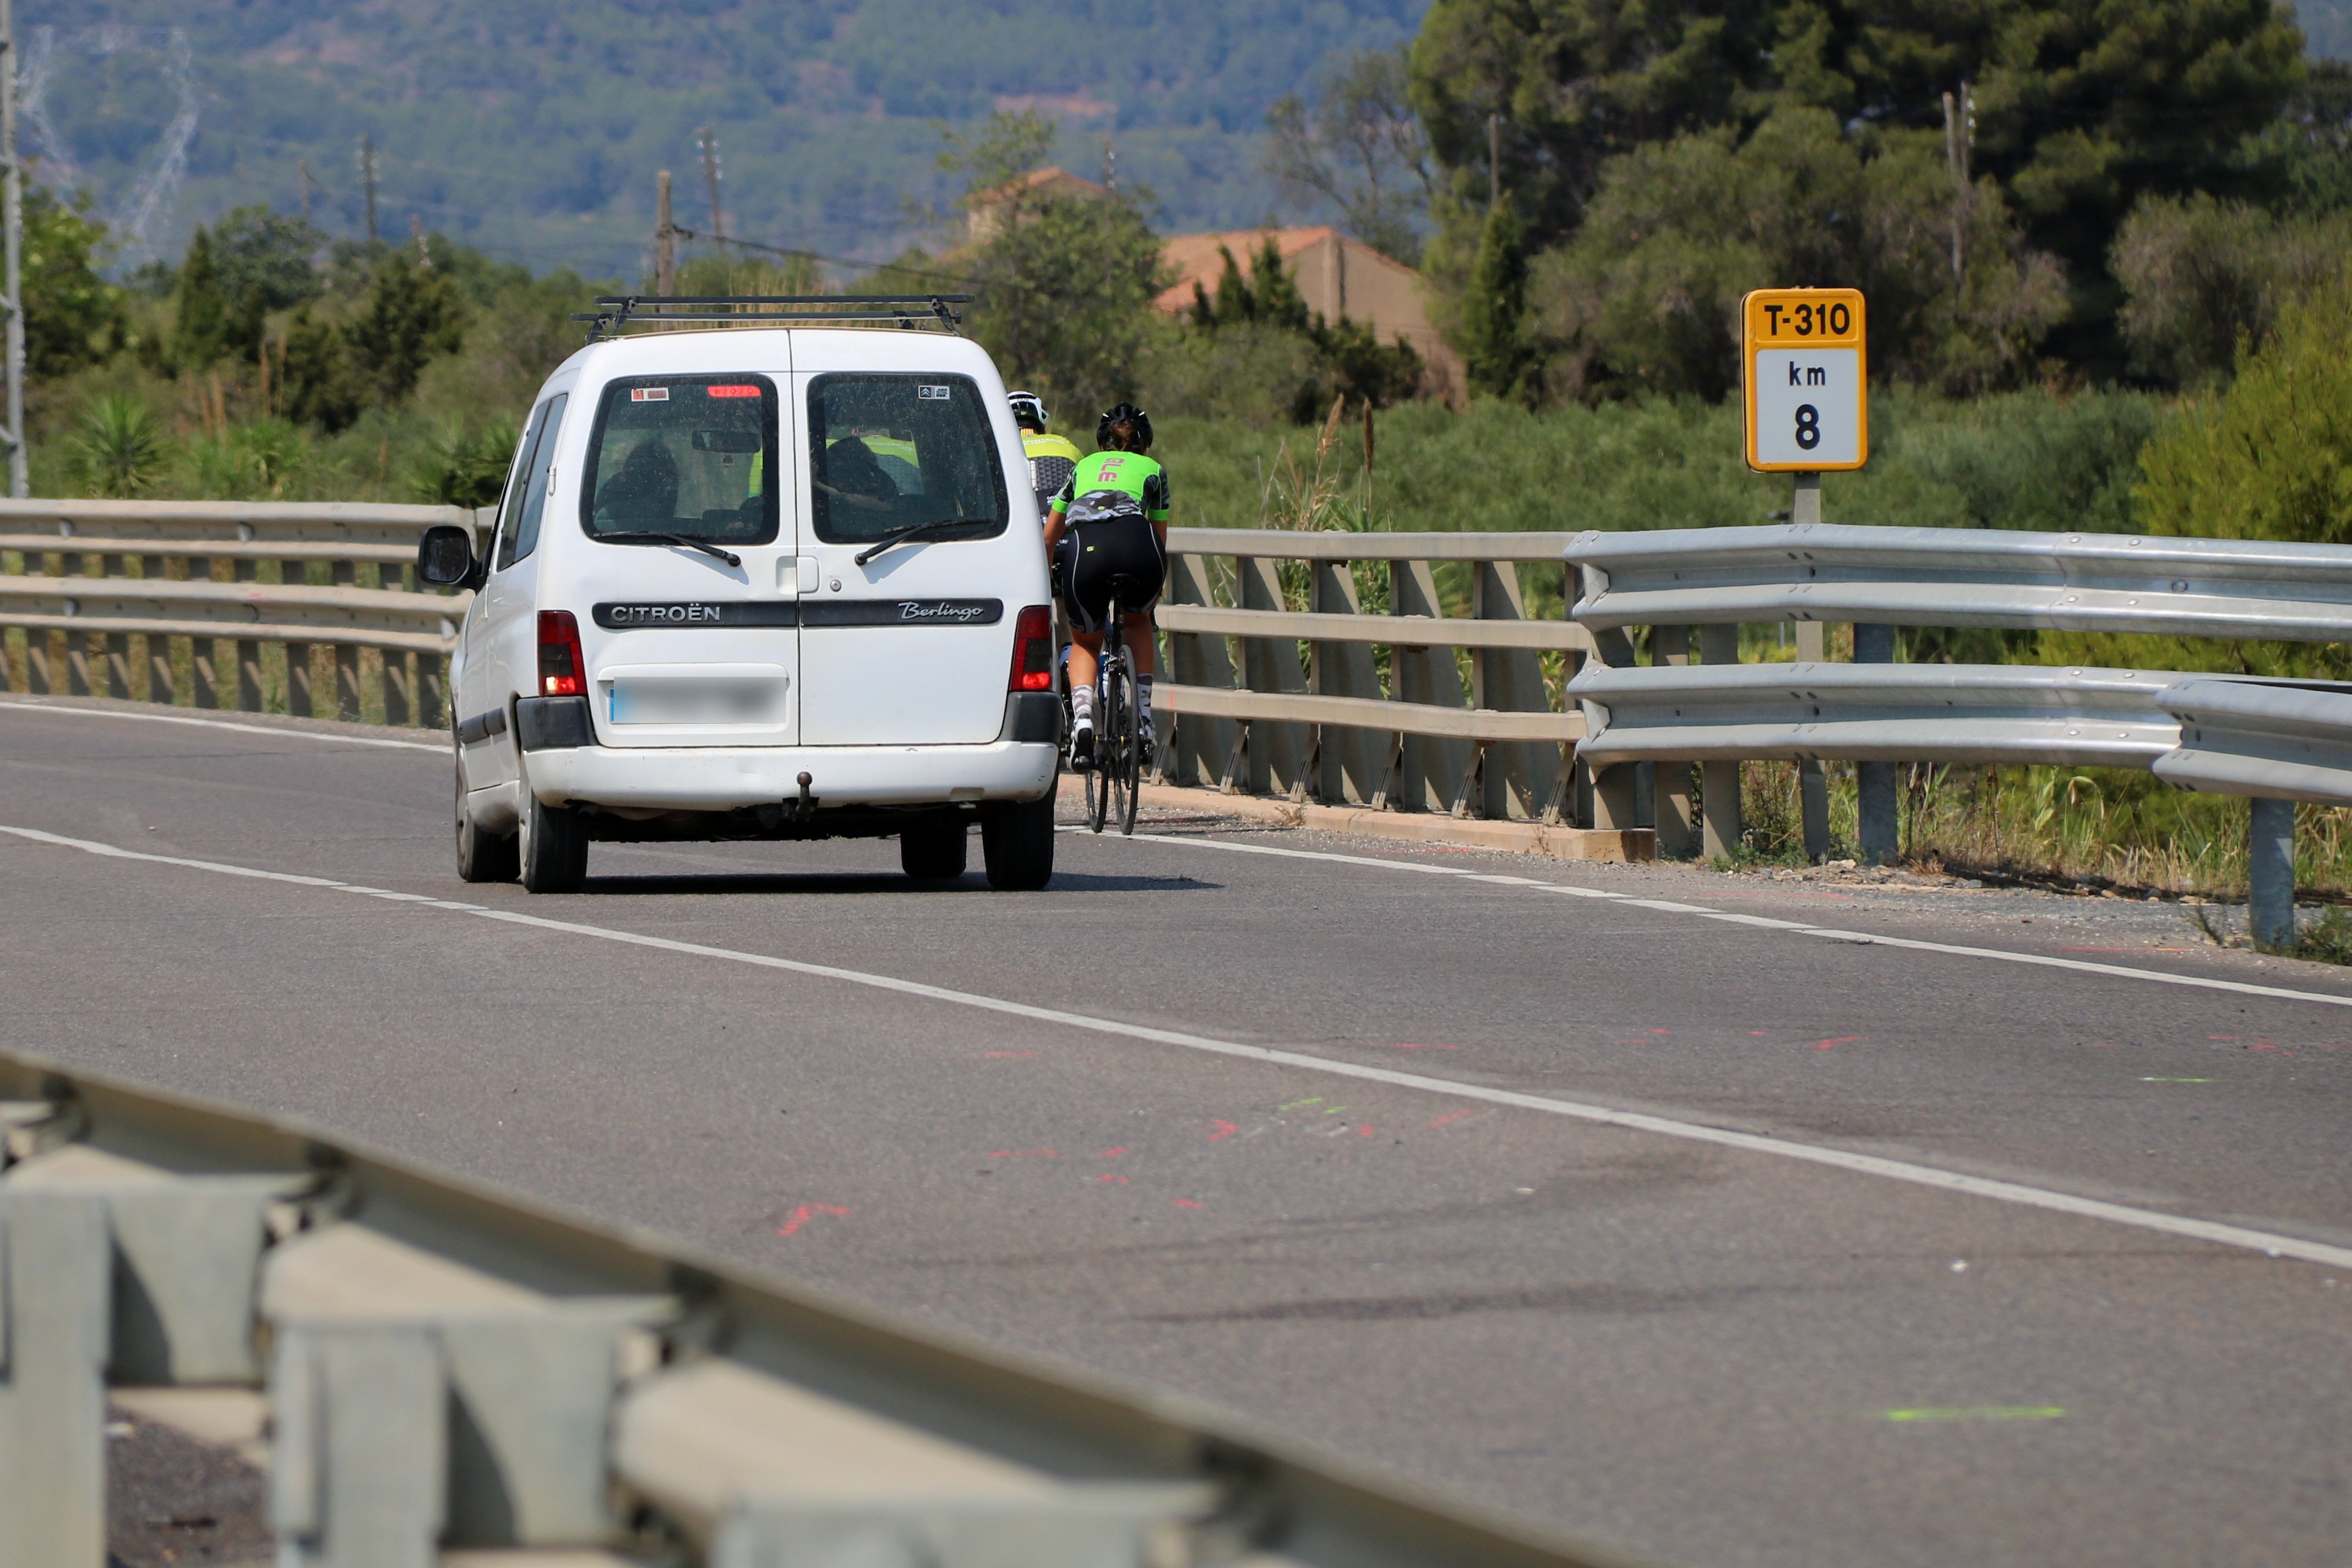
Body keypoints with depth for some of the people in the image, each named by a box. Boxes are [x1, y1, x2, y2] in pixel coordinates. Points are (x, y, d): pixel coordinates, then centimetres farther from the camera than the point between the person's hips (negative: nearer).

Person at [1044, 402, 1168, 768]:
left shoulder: (1082, 468, 36)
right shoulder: (1153, 471, 31)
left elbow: (1048, 538, 42)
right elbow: (1160, 538, 36)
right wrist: (1154, 584, 53)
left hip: (1083, 547, 0)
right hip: (1136, 543, 0)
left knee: (1085, 642, 23)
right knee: (1138, 619, 31)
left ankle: (1082, 720, -3)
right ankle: (1143, 720, 22)